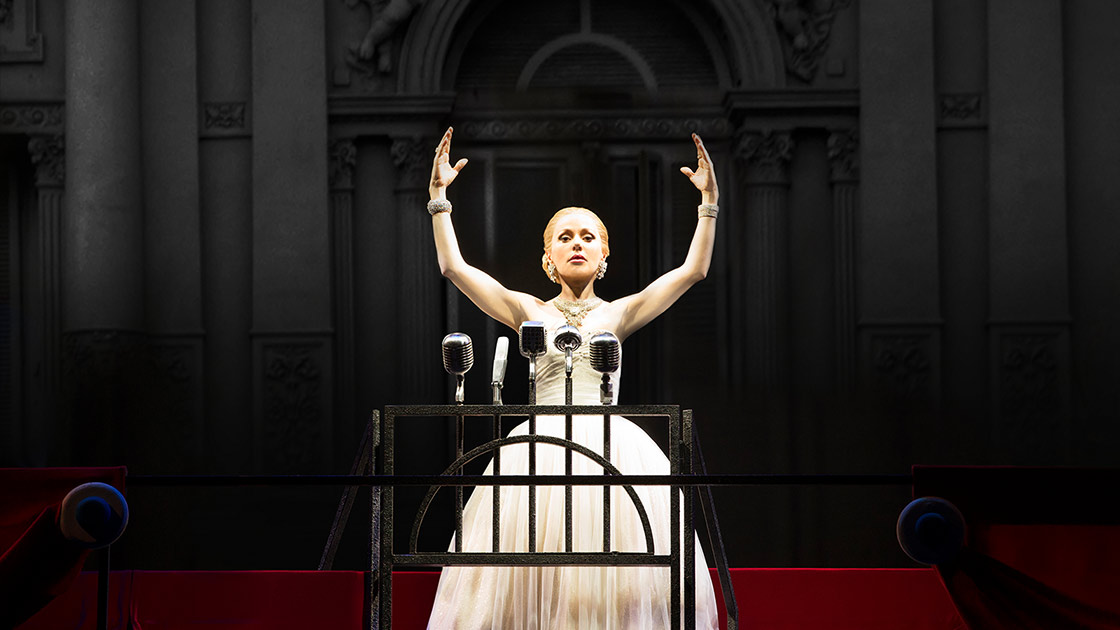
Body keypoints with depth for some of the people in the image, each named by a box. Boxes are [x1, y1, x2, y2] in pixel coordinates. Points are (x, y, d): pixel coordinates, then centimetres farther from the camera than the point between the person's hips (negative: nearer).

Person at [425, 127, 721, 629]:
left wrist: (709, 203, 1)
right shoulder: (530, 312, 13)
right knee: (537, 581, -9)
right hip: (544, 448, 0)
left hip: (614, 449, 0)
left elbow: (693, 269, 7)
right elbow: (453, 266, 7)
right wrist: (439, 196, 3)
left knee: (620, 582, -8)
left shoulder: (619, 313, 13)